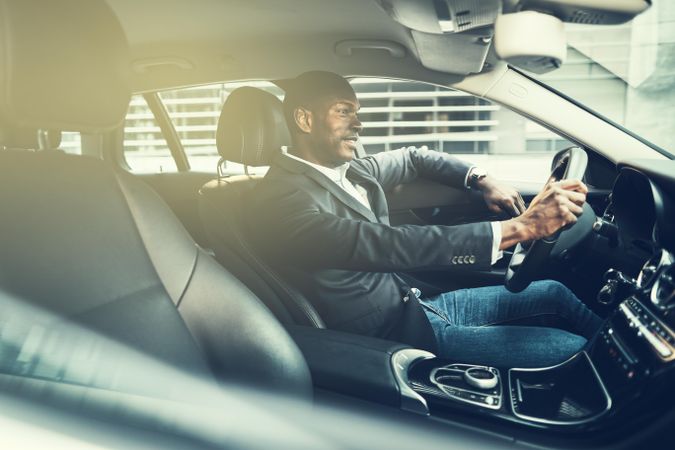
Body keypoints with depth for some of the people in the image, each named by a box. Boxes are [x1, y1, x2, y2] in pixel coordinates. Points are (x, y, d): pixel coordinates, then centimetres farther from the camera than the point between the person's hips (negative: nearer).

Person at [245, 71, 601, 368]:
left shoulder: (345, 171, 3)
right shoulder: (279, 200, -24)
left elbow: (412, 158, 21)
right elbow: (391, 245, -35)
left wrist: (482, 180, 4)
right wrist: (520, 227, -35)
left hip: (417, 300, 9)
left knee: (554, 292, 13)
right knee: (570, 349, -9)